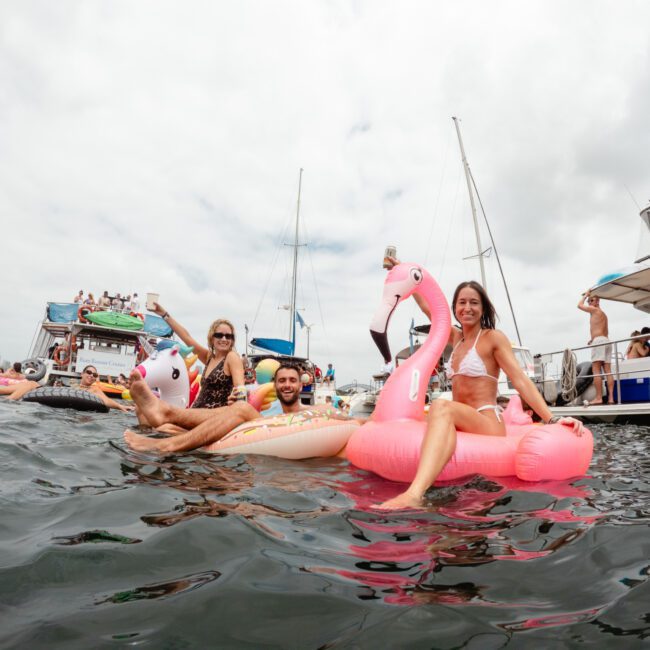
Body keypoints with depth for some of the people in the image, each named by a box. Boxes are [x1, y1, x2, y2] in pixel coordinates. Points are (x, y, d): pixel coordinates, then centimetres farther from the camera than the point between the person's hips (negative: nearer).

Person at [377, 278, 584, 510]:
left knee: (441, 407, -37)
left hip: (488, 423, -7)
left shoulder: (493, 337, 0)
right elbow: (427, 306, 25)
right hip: (463, 424, 7)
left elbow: (521, 380, -8)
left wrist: (552, 419, -20)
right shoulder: (456, 338, 19)